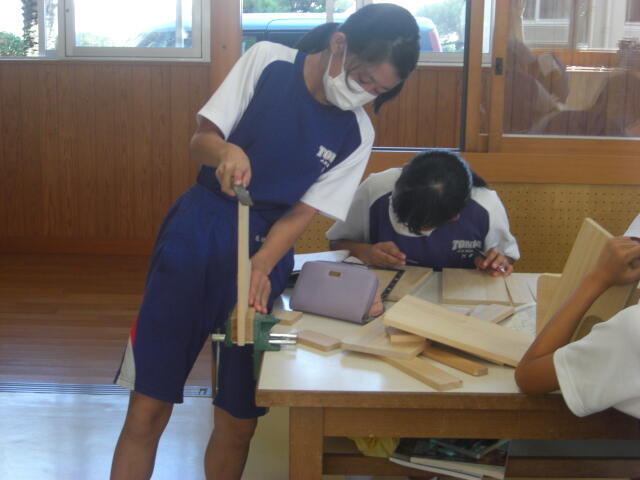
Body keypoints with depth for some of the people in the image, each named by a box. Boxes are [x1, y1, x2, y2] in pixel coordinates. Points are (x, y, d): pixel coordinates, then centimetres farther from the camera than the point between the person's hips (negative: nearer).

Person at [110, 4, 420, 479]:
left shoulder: (356, 135, -3)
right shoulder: (267, 61, -7)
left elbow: (302, 212, -3)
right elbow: (201, 139, -2)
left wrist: (261, 266, -21)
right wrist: (225, 151, -26)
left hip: (266, 252, 2)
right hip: (197, 238, -1)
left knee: (238, 422, 4)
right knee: (147, 411, -2)